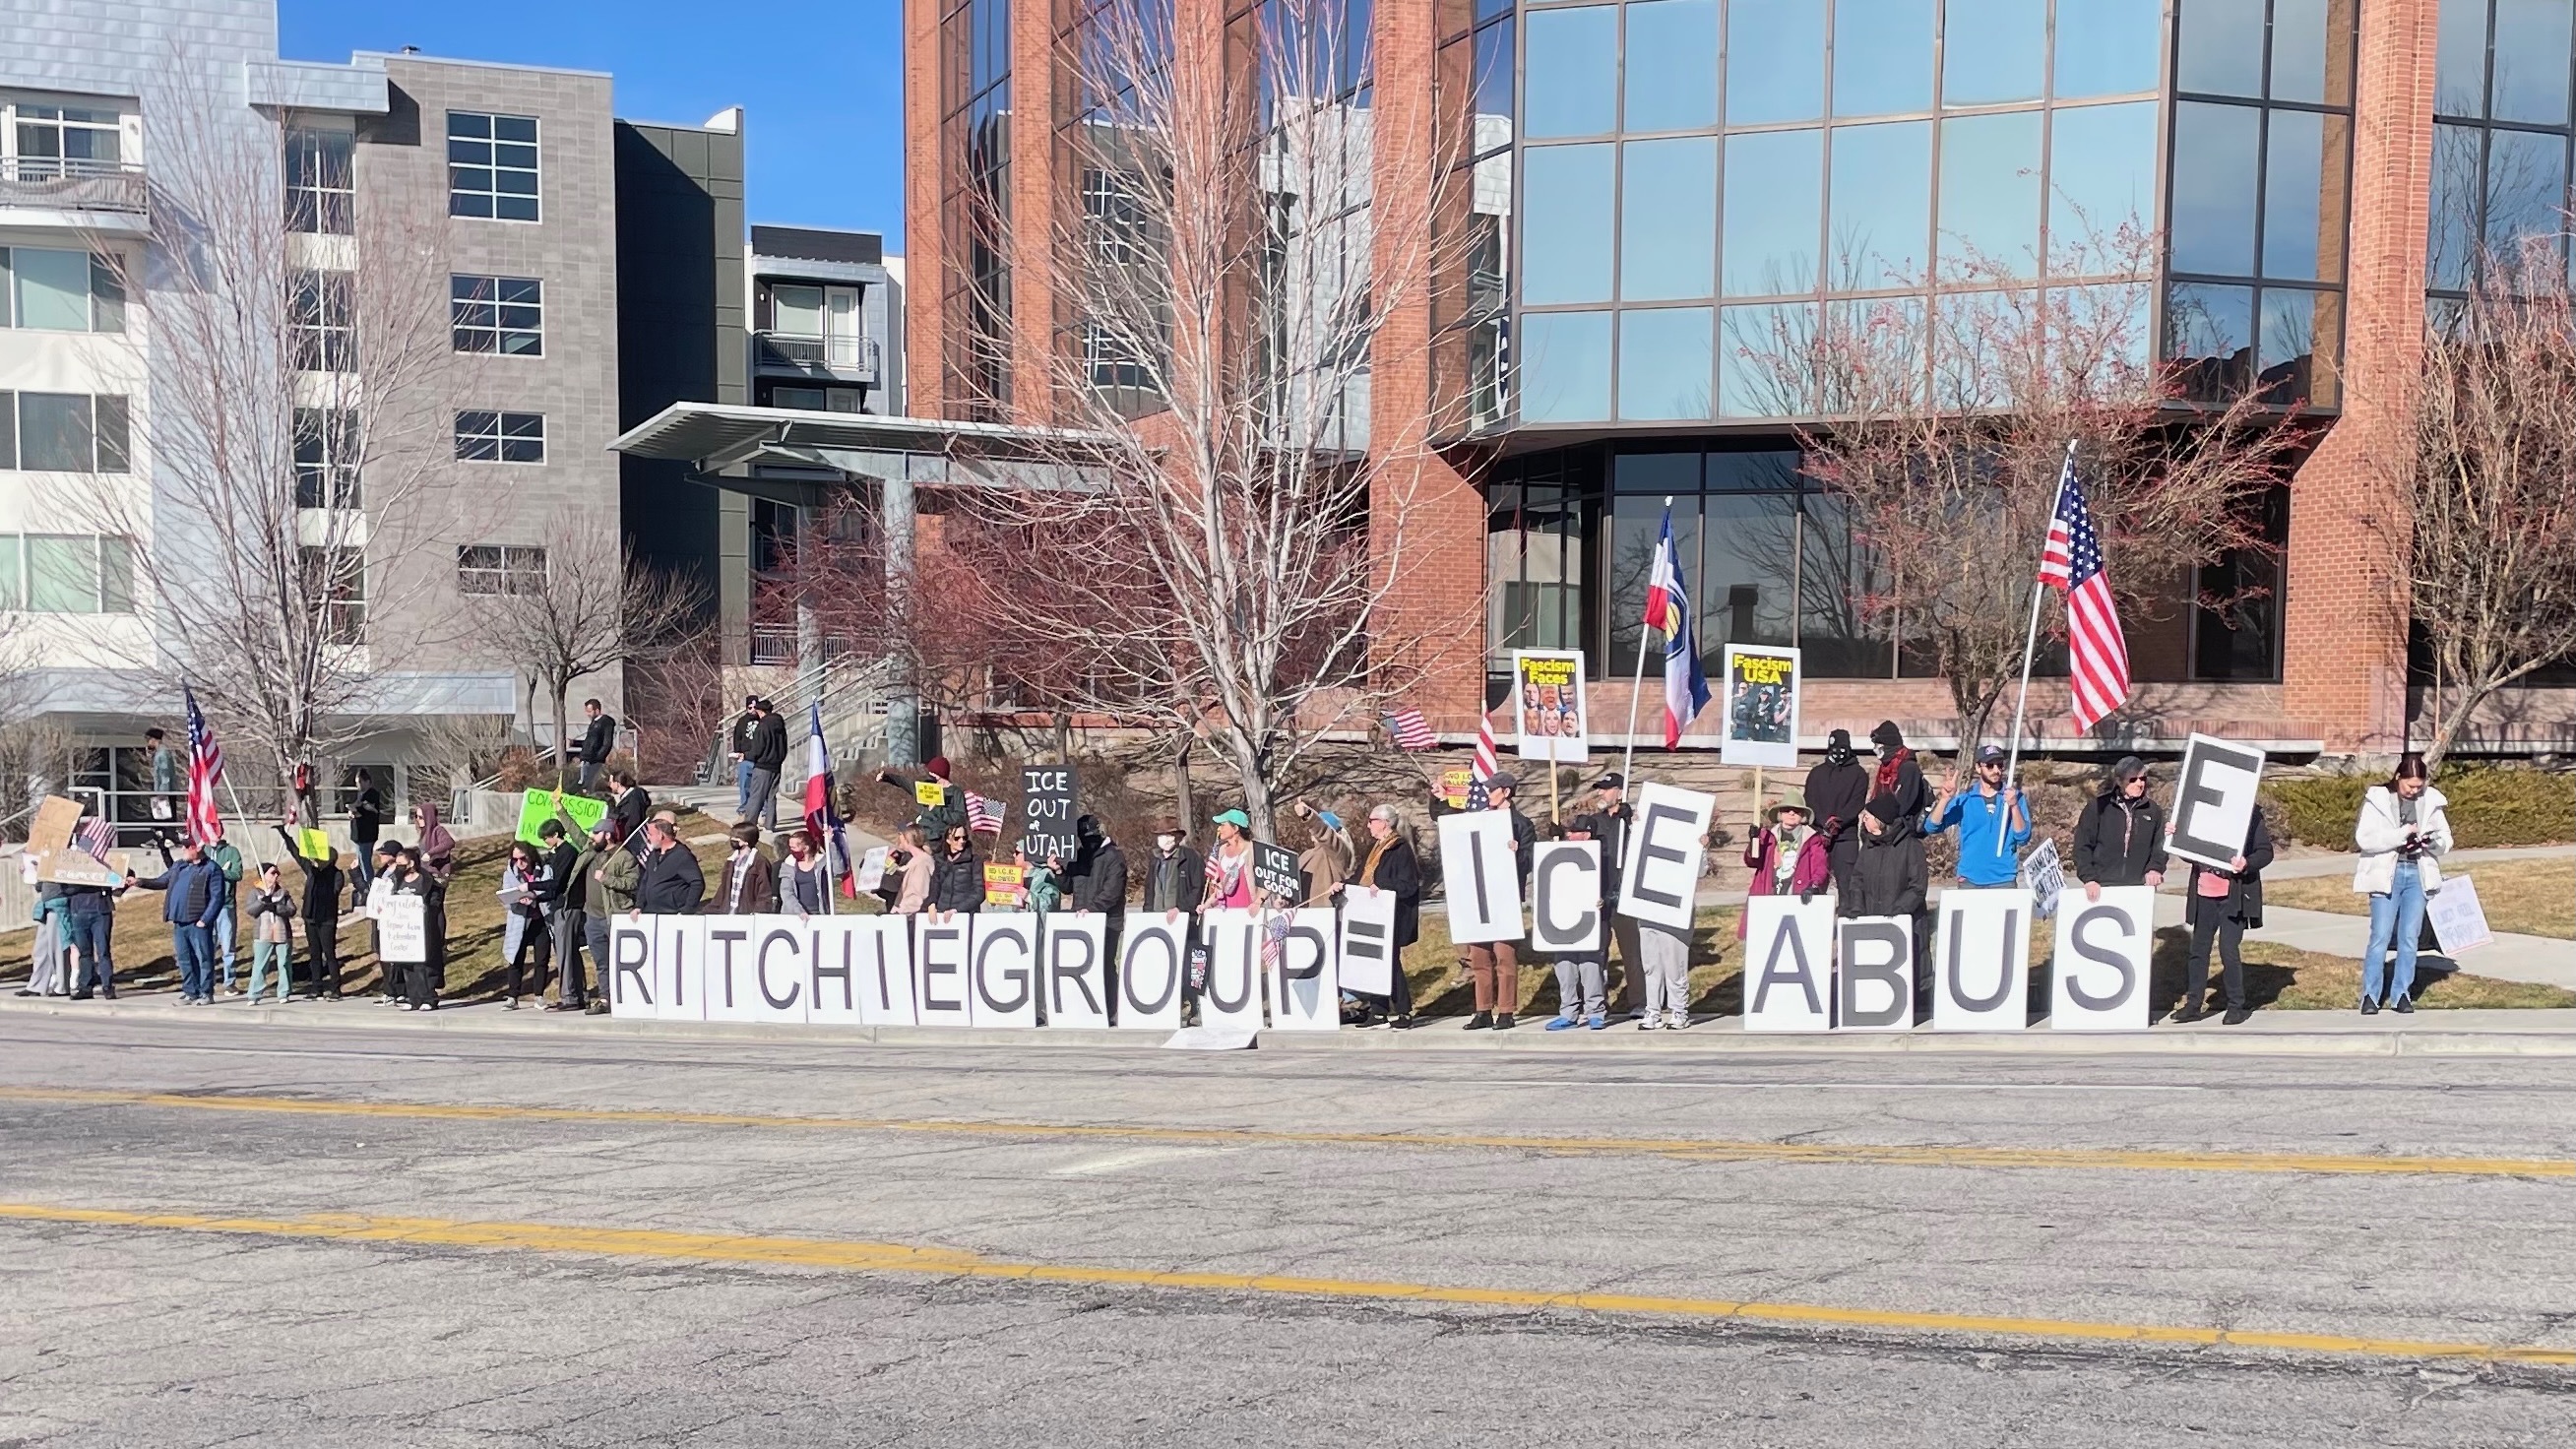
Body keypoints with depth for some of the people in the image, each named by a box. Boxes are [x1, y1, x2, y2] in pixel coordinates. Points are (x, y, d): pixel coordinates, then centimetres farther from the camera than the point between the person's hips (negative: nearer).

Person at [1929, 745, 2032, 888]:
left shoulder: (2013, 796, 2)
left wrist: (2014, 805, -20)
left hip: (2004, 880, 0)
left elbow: (2023, 836, -6)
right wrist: (1946, 799, -19)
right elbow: (1933, 826, -4)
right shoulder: (1965, 798, 3)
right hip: (1970, 881, 1)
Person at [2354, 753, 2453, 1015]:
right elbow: (2364, 838, -12)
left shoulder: (2430, 801, 7)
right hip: (2387, 874, -3)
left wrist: (2431, 840, -12)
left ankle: (2401, 994, 12)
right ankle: (2370, 995, 3)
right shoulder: (2378, 799, -2)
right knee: (2381, 936, -5)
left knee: (2409, 937, 4)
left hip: (2418, 874, 3)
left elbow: (2446, 842, 11)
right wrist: (2403, 834, -17)